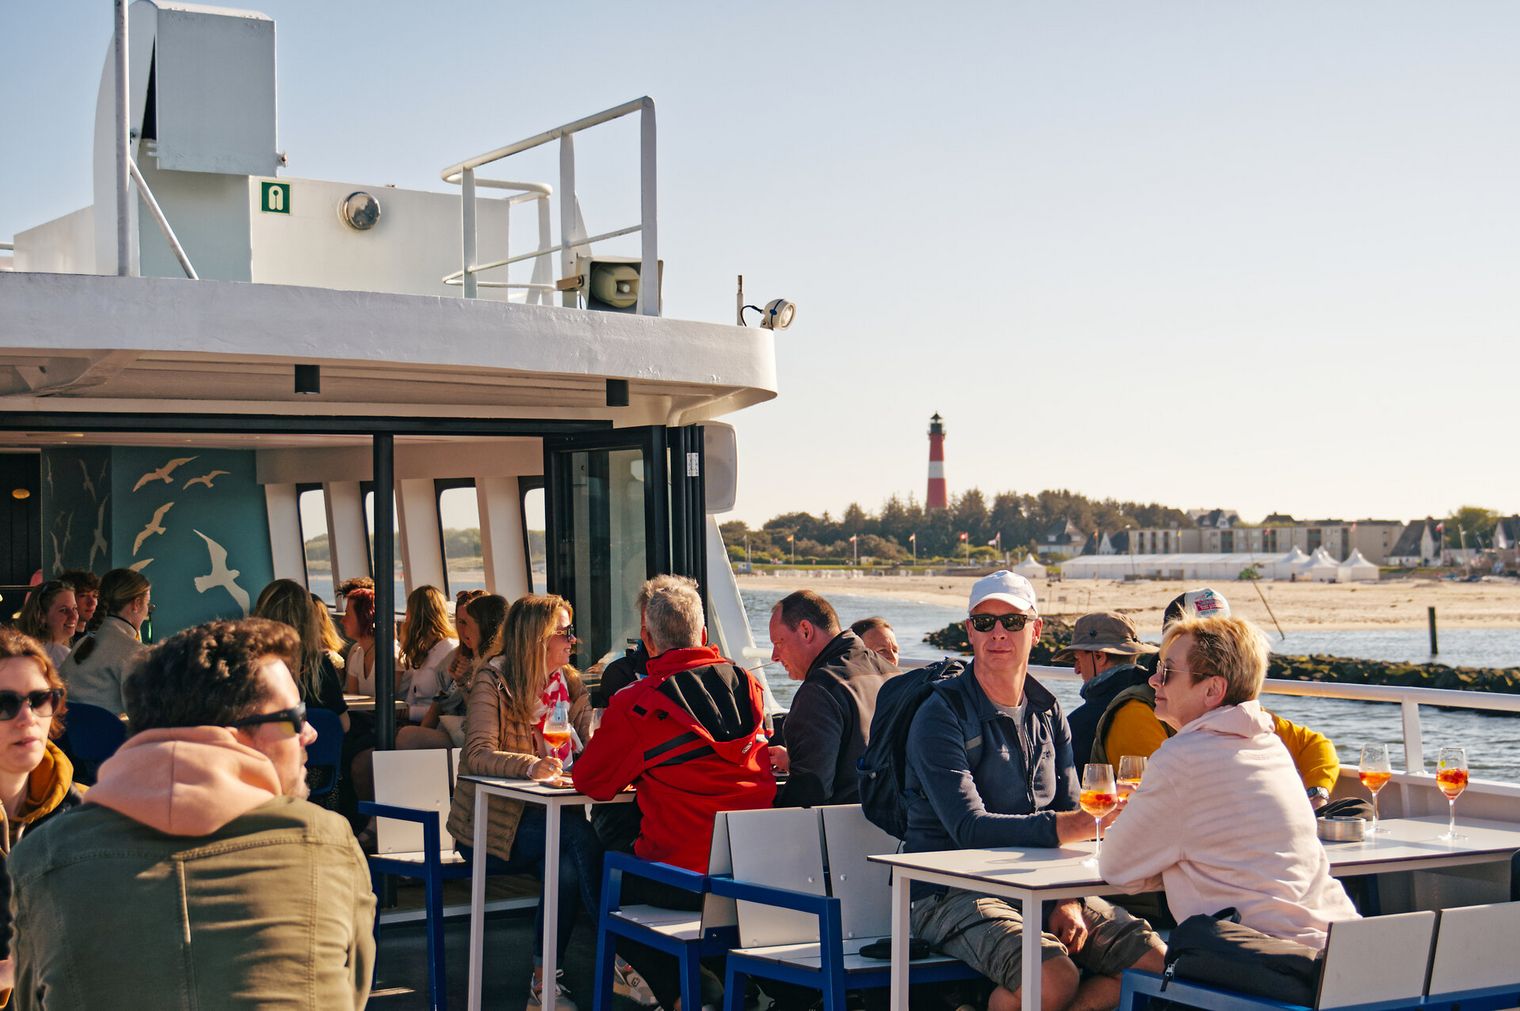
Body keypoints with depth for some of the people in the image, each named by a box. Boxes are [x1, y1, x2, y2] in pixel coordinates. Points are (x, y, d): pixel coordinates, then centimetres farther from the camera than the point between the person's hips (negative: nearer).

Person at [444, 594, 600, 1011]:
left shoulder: (567, 682, 9)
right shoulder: (493, 682, -10)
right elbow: (477, 754, -24)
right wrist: (530, 766, -42)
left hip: (539, 817, 5)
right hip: (490, 824, -5)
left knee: (567, 869, -29)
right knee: (579, 833, -29)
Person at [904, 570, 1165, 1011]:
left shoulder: (1048, 713, 12)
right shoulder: (942, 715, -9)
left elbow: (1067, 817, 12)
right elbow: (970, 829, -20)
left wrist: (1069, 901, -7)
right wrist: (1090, 823, -28)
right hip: (954, 893, -6)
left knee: (1157, 960, -12)